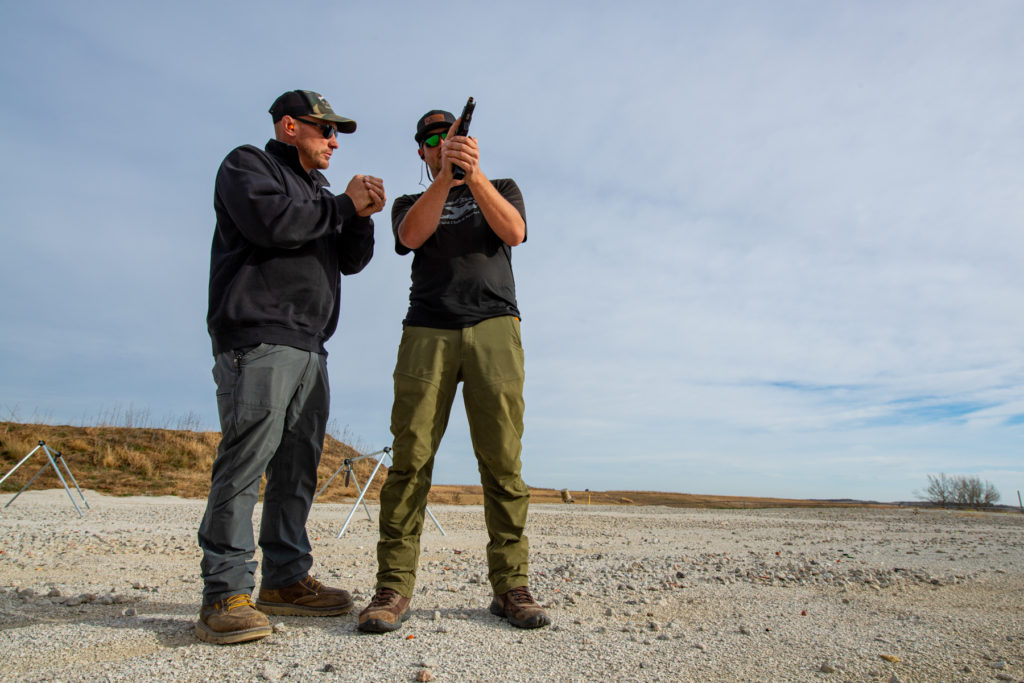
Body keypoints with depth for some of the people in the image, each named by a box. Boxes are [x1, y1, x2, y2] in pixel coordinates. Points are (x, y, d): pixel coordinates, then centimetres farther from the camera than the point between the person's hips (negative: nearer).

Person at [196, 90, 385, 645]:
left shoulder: (318, 193, 31)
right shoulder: (248, 164, 7)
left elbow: (352, 260, 22)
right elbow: (269, 222, -14)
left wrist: (362, 218, 3)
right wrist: (344, 205, -4)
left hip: (309, 348, 8)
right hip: (257, 338, -8)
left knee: (298, 466, 5)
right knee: (245, 460, -14)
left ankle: (286, 579, 12)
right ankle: (225, 595, -10)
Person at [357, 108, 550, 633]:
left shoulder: (501, 189, 25)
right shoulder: (410, 204, 26)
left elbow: (513, 231, 2)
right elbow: (411, 236, 1)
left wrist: (473, 175, -8)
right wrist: (445, 177, -9)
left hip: (494, 328, 0)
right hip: (426, 331, 1)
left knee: (503, 462, -8)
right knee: (410, 460, -10)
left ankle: (510, 586, -2)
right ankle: (394, 588, -5)